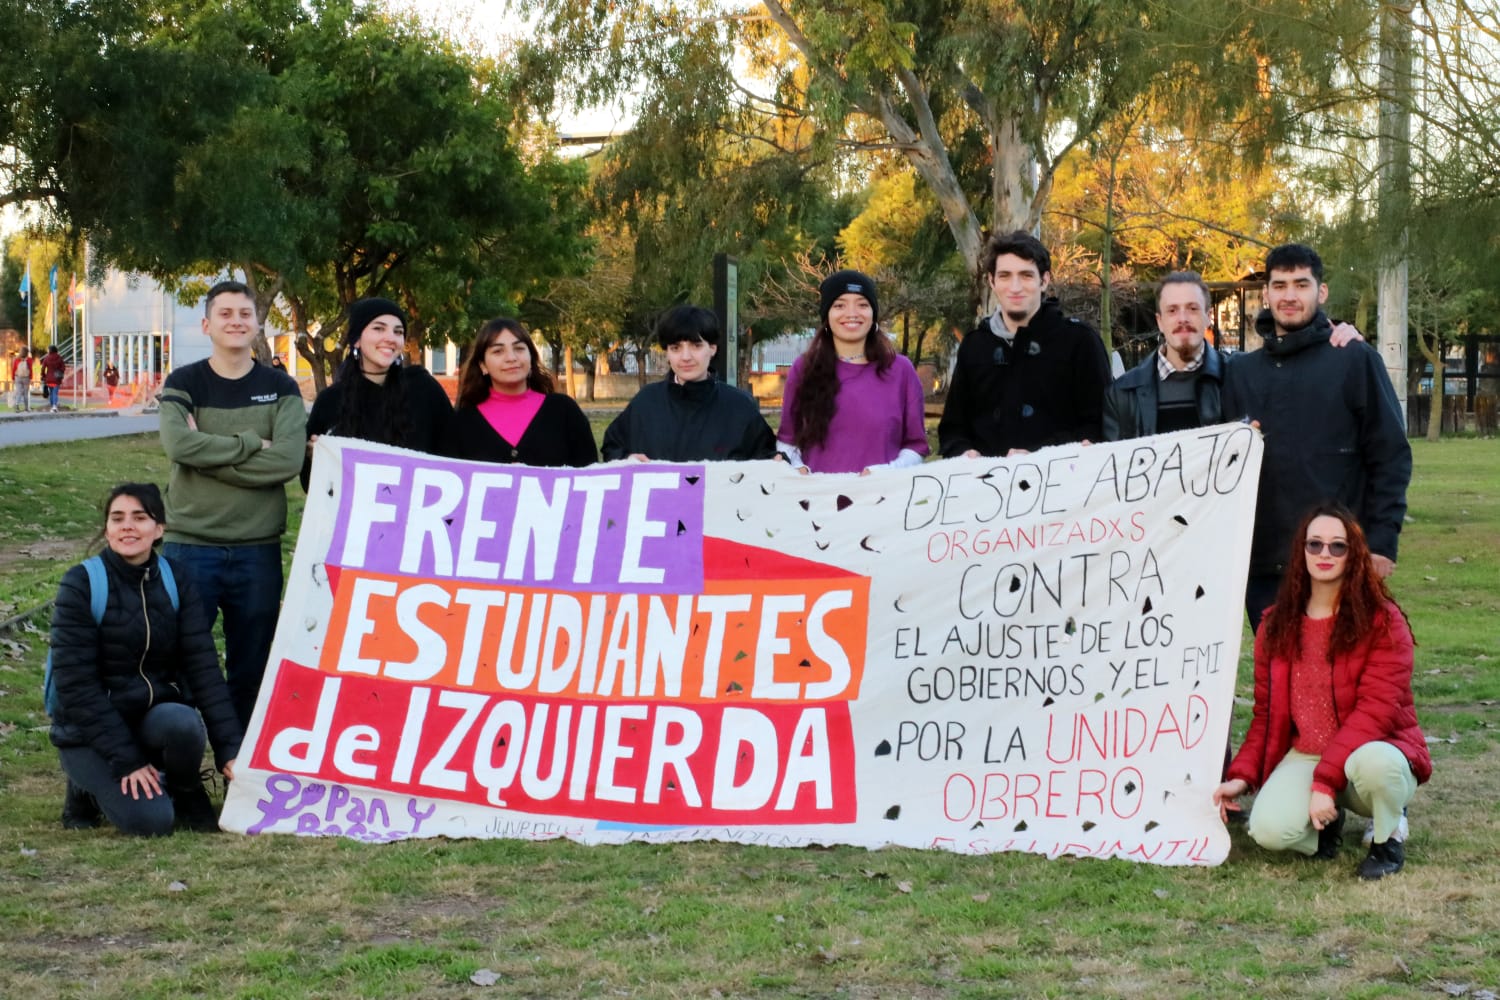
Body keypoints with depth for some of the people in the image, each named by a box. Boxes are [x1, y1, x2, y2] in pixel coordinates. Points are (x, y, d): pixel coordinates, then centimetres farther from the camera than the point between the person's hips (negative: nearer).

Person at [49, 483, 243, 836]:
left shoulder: (175, 583, -2)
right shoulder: (82, 585, -13)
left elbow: (203, 667, -7)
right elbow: (76, 684, -16)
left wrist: (229, 749, -16)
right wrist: (126, 760, -21)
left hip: (158, 715, 3)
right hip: (91, 727, -3)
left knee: (183, 724, -34)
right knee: (150, 819, -25)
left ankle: (186, 794, -2)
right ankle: (91, 786, 7)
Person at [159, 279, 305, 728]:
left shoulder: (280, 388, 6)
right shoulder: (183, 384, 3)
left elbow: (289, 459, -11)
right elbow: (178, 444, -17)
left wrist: (211, 454, -14)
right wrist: (251, 444, -13)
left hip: (258, 549, 1)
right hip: (190, 545, -1)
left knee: (252, 669, 8)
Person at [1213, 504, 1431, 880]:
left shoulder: (1382, 621, -9)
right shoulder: (1277, 624, 6)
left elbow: (1375, 710, -17)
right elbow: (1267, 712, 10)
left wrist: (1326, 780, -25)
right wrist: (1241, 776, -4)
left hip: (1372, 748, -3)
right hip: (1303, 756, 3)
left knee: (1372, 762, -41)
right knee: (1268, 828, -28)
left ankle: (1389, 836, -6)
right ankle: (1326, 824, 10)